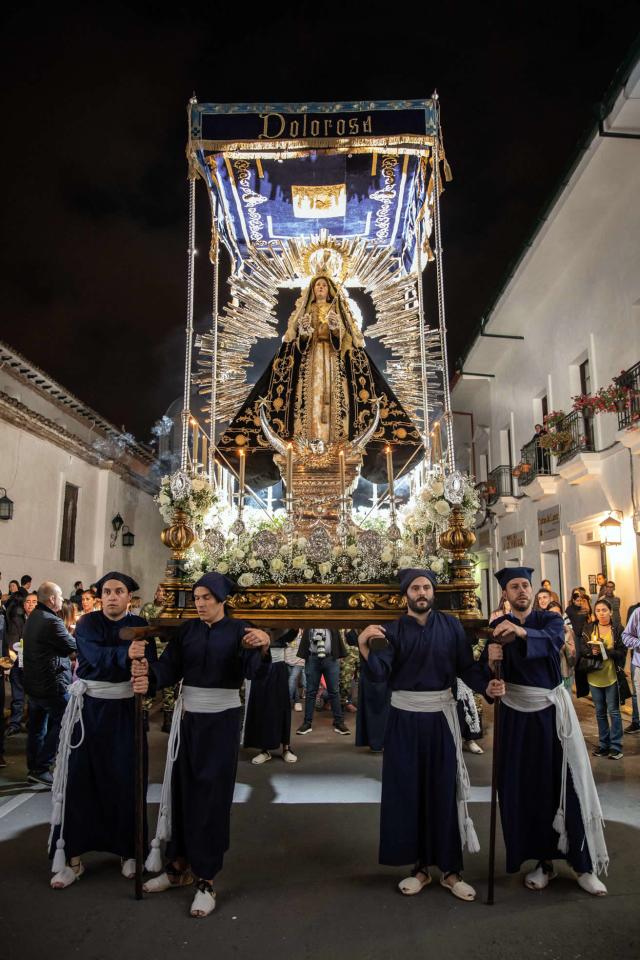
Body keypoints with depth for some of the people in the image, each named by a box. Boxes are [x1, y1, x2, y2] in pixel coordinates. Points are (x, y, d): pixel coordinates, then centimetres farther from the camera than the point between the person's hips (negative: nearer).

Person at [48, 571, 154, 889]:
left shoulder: (139, 625, 1)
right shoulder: (87, 623, -4)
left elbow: (150, 663, -11)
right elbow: (95, 656, -23)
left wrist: (146, 680, -35)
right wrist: (125, 655, -43)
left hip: (125, 709, 1)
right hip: (89, 707, -1)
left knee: (126, 779, 5)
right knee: (79, 777, 1)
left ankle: (128, 850, 22)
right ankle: (72, 855, 16)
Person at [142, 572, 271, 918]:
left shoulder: (238, 630, -8)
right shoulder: (187, 630, 4)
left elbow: (252, 671, -24)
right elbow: (170, 670, -4)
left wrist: (262, 648, -45)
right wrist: (149, 670, -26)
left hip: (221, 719, -4)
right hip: (188, 717, 4)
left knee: (212, 796, 2)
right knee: (182, 789, 11)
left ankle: (207, 879, 15)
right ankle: (179, 865, 30)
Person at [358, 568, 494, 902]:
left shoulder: (451, 625, 0)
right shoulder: (393, 630, -2)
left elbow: (467, 666, -4)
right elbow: (380, 674, -14)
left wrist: (486, 683, -24)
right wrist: (364, 646, -33)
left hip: (441, 715, 0)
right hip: (405, 717, 0)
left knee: (445, 790, 6)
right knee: (408, 790, 7)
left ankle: (451, 870, 21)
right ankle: (420, 866, 23)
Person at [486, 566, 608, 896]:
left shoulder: (550, 619, 0)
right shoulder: (497, 627, 2)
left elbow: (554, 640, -25)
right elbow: (491, 675, -7)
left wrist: (521, 632, -44)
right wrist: (492, 660, -31)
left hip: (552, 710, -1)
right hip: (517, 714, 1)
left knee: (566, 782, 4)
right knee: (526, 786, 4)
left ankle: (583, 863, 17)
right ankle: (543, 860, 20)